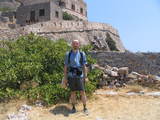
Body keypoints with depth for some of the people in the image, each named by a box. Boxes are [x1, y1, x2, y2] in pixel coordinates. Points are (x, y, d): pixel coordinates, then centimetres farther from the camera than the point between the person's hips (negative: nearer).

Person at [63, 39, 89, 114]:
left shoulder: (82, 54, 3)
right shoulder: (68, 54, 4)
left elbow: (84, 66, 3)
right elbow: (65, 67, 4)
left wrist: (86, 77, -3)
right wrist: (65, 78, 0)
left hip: (80, 76, 0)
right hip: (71, 77, 1)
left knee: (82, 92, -1)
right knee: (73, 93, 7)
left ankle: (85, 108, 12)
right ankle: (73, 108, 21)